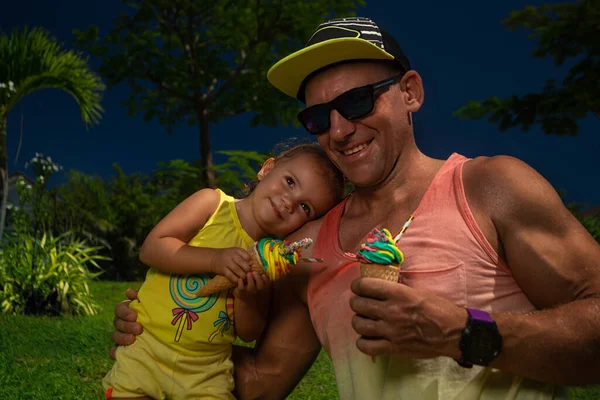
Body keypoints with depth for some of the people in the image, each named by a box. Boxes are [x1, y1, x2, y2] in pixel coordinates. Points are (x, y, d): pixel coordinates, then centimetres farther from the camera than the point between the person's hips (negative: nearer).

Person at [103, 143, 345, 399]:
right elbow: (150, 249, -15)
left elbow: (249, 334, 2)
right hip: (146, 344, -1)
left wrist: (247, 298, -18)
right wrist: (214, 259, -25)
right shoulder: (212, 203, -7)